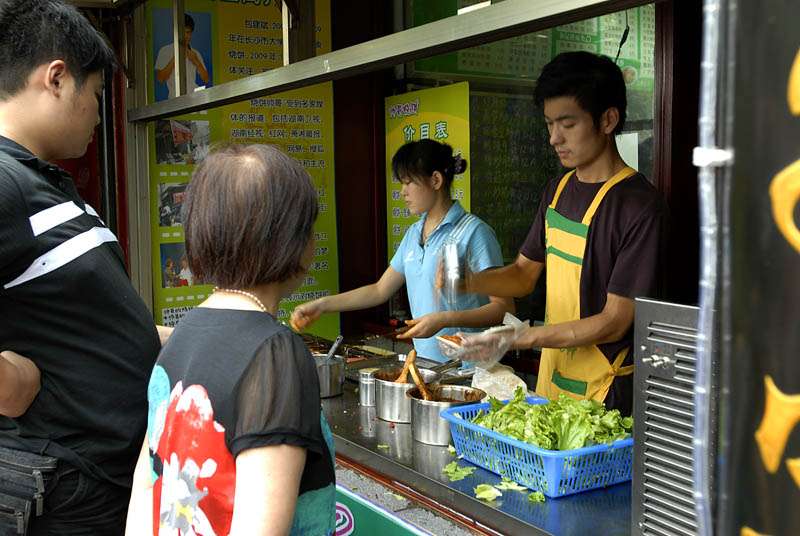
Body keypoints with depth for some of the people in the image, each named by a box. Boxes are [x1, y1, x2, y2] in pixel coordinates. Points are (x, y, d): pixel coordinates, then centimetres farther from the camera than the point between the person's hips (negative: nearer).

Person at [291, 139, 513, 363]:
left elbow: (504, 307, -12)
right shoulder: (414, 234, 14)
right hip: (424, 361, 7)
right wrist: (322, 305, 16)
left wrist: (445, 319, -22)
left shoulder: (473, 232, -9)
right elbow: (380, 290, 22)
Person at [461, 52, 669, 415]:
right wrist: (471, 282, -8)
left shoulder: (641, 207, -18)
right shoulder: (558, 191, 7)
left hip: (606, 395, -7)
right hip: (551, 380, 7)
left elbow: (615, 322, -19)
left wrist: (525, 338, -23)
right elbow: (525, 273, 12)